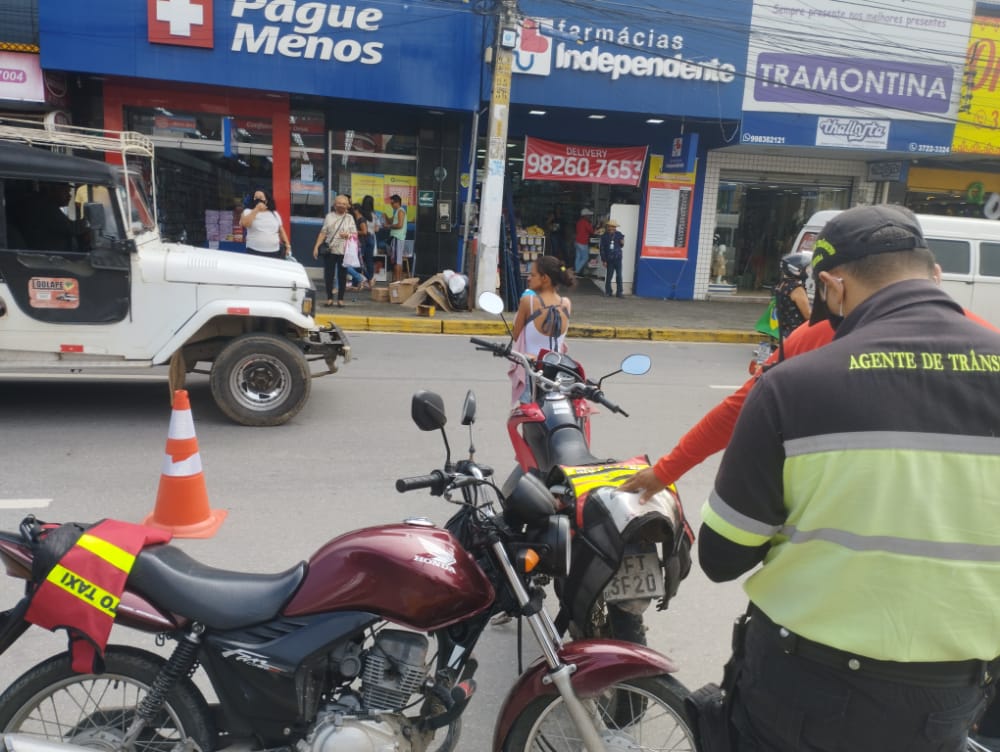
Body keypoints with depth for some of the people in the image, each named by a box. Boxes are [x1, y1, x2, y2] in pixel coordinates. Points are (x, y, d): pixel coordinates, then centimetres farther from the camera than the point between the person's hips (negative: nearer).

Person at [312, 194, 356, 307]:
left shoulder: (349, 218, 9)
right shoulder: (329, 216, 8)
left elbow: (355, 234, 7)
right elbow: (323, 233, 7)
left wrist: (347, 235, -15)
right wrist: (317, 246, -2)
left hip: (344, 251, 0)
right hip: (330, 250, 1)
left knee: (342, 275, 1)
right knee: (328, 274, 1)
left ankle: (340, 299, 11)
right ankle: (329, 298, 14)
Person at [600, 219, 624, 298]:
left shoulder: (619, 235, 1)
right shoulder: (604, 236, -5)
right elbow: (602, 249, -3)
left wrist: (622, 243, -8)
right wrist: (603, 260, -6)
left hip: (618, 259, 2)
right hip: (609, 259, -2)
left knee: (619, 276, 3)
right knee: (608, 276, 5)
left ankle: (619, 292, 11)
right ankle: (608, 292, 18)